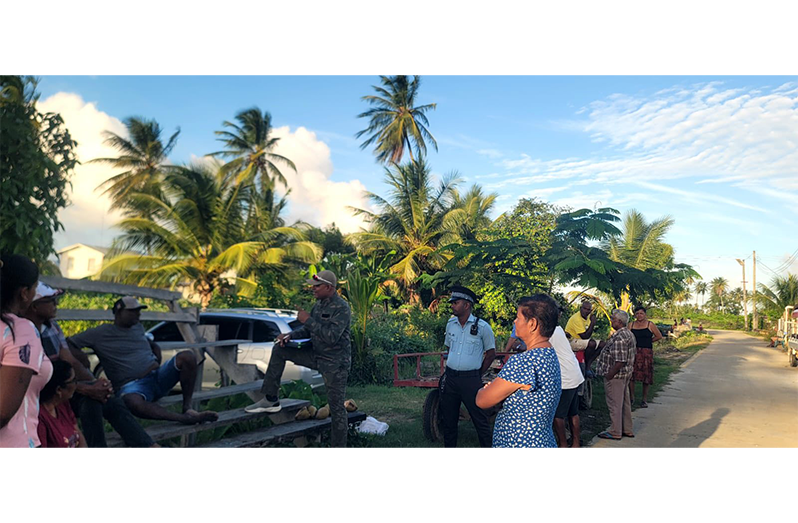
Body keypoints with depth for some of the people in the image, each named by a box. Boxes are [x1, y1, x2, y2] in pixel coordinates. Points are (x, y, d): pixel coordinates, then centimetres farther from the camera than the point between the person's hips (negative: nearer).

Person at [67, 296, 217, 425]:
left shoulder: (138, 328, 20)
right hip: (131, 385, -5)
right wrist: (83, 359, -12)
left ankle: (187, 407, -18)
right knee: (133, 402, -44)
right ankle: (184, 418, -40)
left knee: (187, 356, -23)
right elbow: (69, 343, 4)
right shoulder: (101, 333, 5)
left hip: (157, 377, 6)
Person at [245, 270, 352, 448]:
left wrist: (308, 320, -24)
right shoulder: (319, 303, 7)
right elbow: (308, 331, 15)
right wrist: (291, 335, -3)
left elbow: (331, 336, -30)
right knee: (279, 350, 5)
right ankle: (271, 400, 9)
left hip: (335, 363, -8)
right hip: (316, 355, 9)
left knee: (337, 407, -4)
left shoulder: (342, 308, -20)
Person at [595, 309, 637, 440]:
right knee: (625, 402, 18)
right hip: (626, 374, 10)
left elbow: (620, 361, -27)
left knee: (614, 404, 2)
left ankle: (615, 432, 12)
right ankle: (628, 430, 28)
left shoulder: (619, 337, -24)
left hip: (616, 375, -10)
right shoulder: (629, 333, 9)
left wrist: (609, 375, -20)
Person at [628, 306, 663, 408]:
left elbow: (659, 336, 9)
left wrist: (648, 341, 9)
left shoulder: (650, 325, 2)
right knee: (631, 375, -5)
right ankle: (631, 398, 8)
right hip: (633, 352, 1)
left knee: (646, 376, 2)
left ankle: (644, 400, 13)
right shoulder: (631, 325, 9)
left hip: (647, 352, -1)